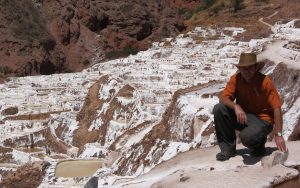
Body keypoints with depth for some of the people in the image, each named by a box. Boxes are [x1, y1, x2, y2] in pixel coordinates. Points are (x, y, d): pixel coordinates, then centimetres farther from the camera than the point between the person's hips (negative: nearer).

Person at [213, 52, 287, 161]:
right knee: (218, 109, -19)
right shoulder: (236, 79, -5)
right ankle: (228, 148, -6)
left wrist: (278, 135, -22)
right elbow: (223, 97, -13)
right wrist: (235, 106, -35)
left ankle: (259, 143, 5)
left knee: (246, 137, -36)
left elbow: (276, 108, -17)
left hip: (262, 120, -4)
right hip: (242, 116, 5)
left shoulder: (265, 82, -16)